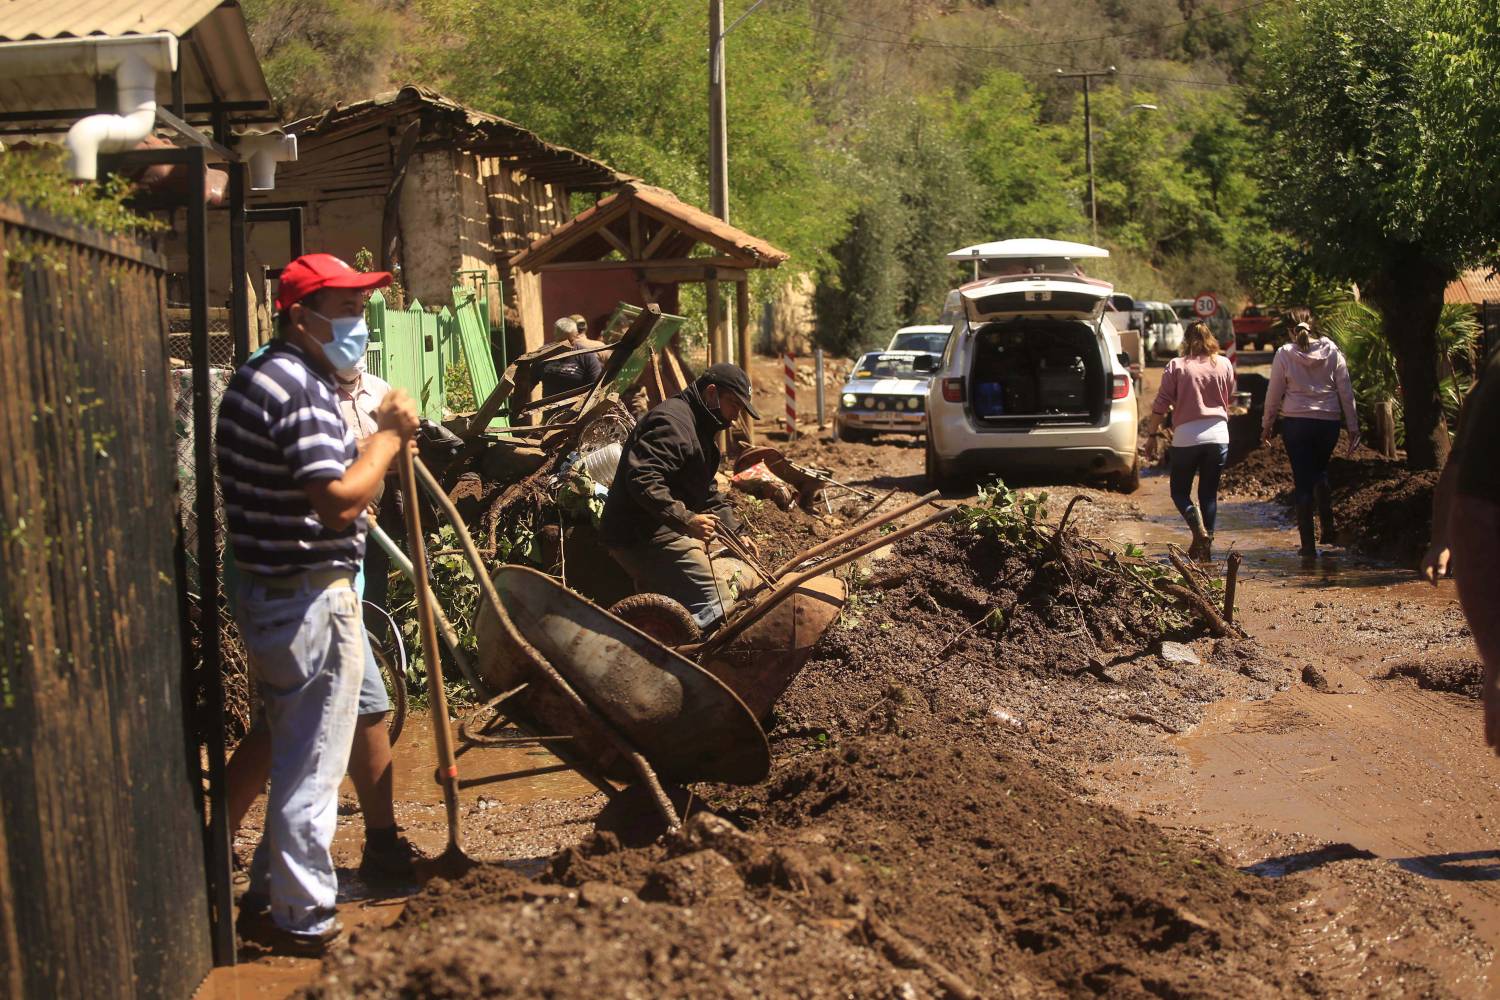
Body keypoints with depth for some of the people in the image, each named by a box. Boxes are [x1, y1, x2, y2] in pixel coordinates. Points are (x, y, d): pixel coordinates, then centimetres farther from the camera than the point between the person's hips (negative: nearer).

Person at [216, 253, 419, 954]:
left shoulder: (255, 378, 14)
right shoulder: (301, 391, -20)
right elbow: (341, 500, -29)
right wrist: (388, 434, -17)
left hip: (263, 590, 10)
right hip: (309, 599, -10)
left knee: (289, 749, 22)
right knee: (314, 762, 0)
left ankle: (273, 884, 34)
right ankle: (303, 918, 10)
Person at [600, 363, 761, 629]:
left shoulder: (700, 427, 22)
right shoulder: (671, 420, -14)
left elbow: (708, 492, 29)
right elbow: (643, 480, -27)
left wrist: (735, 533, 18)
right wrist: (688, 520, -34)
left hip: (666, 531, 11)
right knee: (715, 607, -22)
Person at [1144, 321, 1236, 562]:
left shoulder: (1176, 366, -4)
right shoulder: (1224, 365, 5)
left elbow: (1161, 404, -7)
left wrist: (1152, 435, 0)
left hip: (1186, 437, -2)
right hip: (1218, 435, 3)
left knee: (1179, 491, 10)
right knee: (1209, 493, 11)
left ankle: (1198, 528, -15)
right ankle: (1206, 545, 7)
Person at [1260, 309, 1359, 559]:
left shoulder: (1284, 354, -5)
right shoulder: (1332, 351, 1)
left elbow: (1274, 394, 0)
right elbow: (1346, 391, 4)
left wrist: (1267, 425, 13)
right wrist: (1353, 427, 10)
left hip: (1296, 423, -2)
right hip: (1329, 422, 2)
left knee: (1303, 481, 3)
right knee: (1320, 473, 24)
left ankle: (1308, 545, 2)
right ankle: (1327, 530, 14)